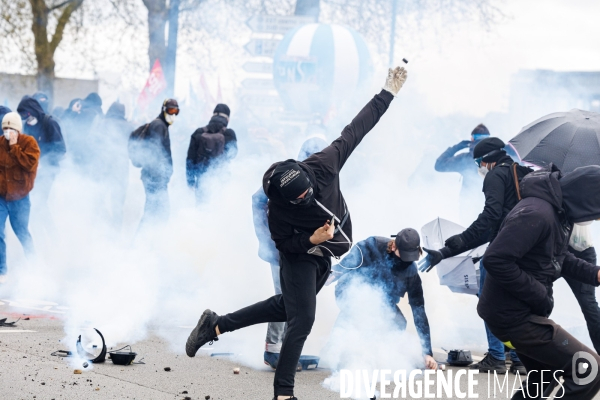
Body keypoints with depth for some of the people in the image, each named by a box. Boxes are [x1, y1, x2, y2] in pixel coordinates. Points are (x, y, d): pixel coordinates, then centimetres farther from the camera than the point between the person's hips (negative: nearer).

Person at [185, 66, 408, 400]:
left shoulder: (322, 165, -26)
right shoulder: (278, 210, -32)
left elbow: (355, 130, -20)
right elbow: (284, 242, -14)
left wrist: (388, 93, -19)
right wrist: (311, 240, -32)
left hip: (323, 256, 6)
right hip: (300, 256, -6)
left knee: (286, 307, 16)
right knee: (302, 319, -12)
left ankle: (216, 325, 26)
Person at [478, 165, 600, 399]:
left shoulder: (560, 212, 5)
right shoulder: (536, 214, -27)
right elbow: (496, 260, -31)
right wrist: (540, 297, -22)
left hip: (520, 311, 11)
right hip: (513, 315, -11)